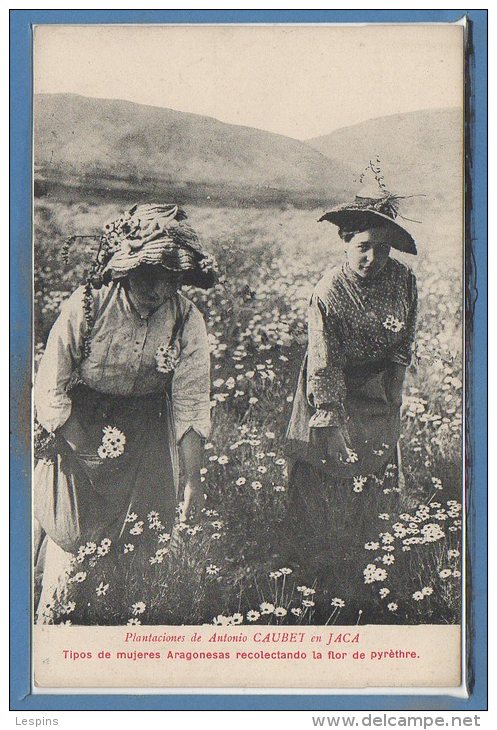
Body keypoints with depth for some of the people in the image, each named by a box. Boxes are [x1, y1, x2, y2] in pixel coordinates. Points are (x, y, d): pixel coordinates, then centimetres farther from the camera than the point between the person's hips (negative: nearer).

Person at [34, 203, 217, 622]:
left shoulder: (187, 321, -13)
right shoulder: (85, 308, -18)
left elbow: (191, 404, -11)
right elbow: (50, 391, -12)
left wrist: (192, 478, -15)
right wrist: (89, 450, -15)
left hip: (145, 429, 2)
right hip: (79, 423, -1)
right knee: (71, 534, -1)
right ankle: (52, 619, 22)